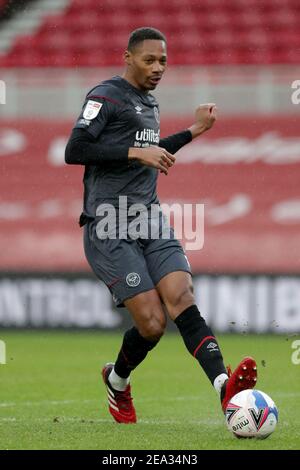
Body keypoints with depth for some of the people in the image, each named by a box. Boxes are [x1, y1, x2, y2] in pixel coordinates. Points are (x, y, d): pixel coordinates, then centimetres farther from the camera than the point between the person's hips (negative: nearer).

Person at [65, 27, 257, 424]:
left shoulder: (149, 103, 22)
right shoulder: (106, 96, -5)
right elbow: (74, 151, -16)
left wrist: (193, 131, 32)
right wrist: (135, 152, -19)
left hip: (150, 222, 7)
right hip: (111, 230, -7)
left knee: (182, 299, -16)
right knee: (152, 323, -13)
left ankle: (225, 388, -34)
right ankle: (117, 381, 18)